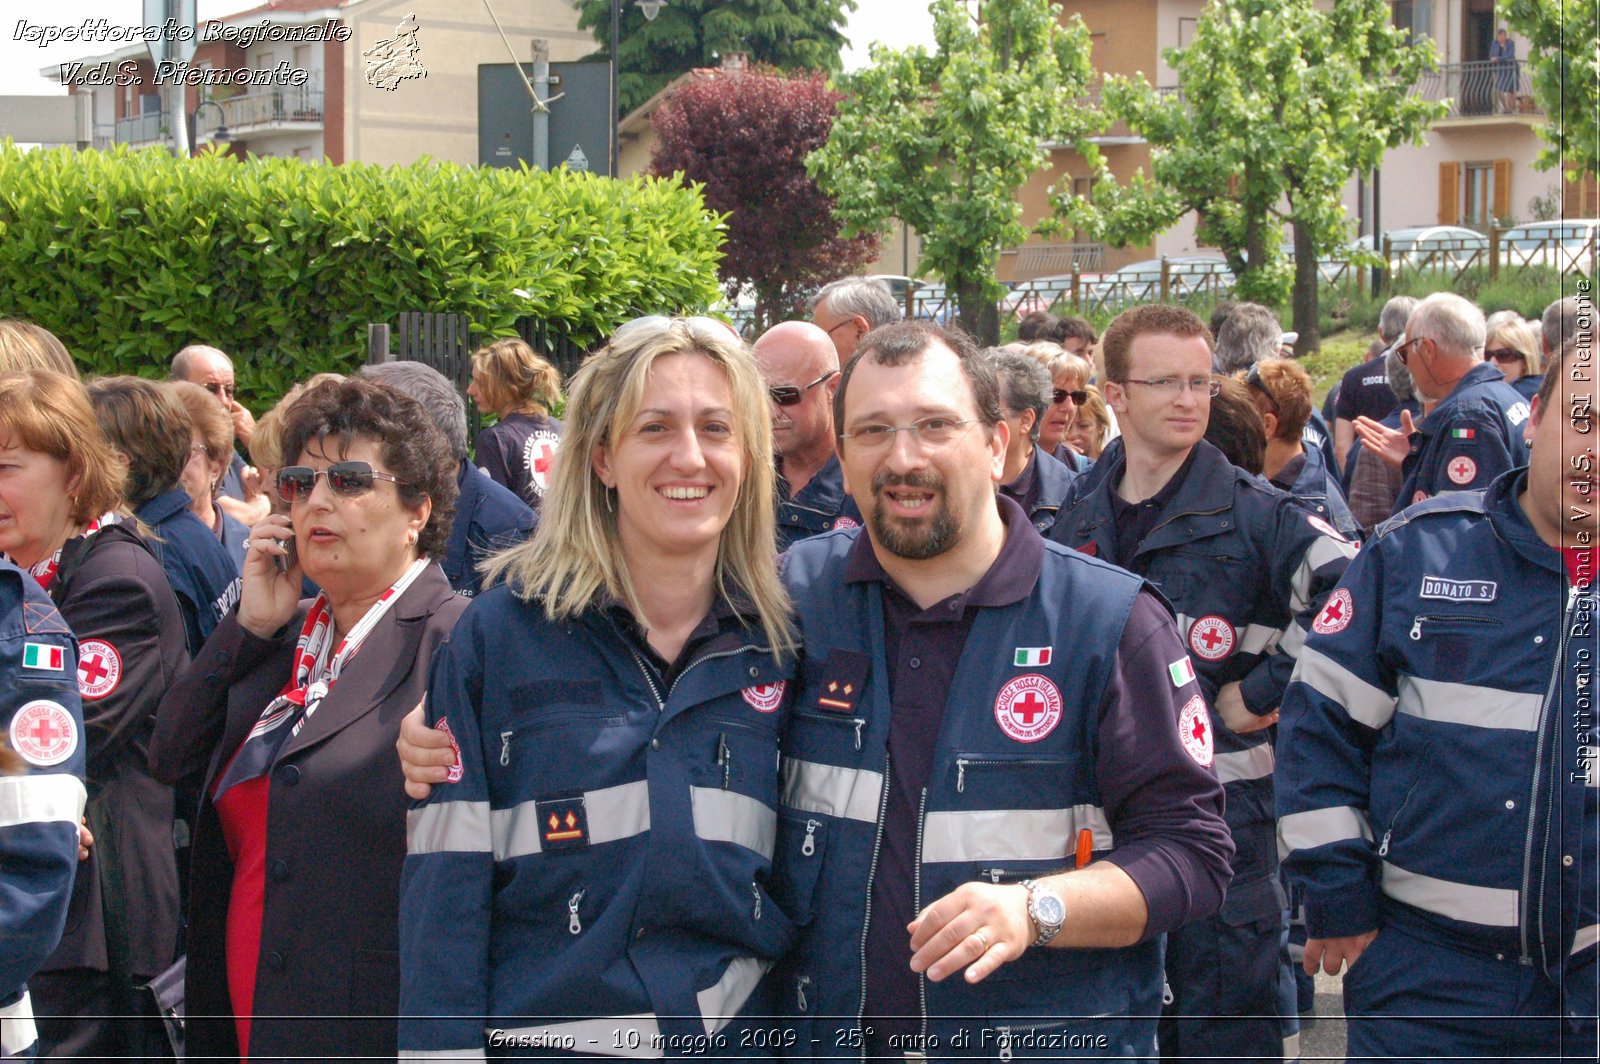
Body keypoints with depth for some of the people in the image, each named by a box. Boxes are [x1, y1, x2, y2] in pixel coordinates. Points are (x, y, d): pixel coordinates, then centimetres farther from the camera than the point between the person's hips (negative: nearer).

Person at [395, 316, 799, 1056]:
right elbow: (445, 882, -7)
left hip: (736, 1033, 2)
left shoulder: (780, 641, 1)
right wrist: (440, 1047, -12)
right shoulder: (502, 633, -6)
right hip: (544, 1031, -2)